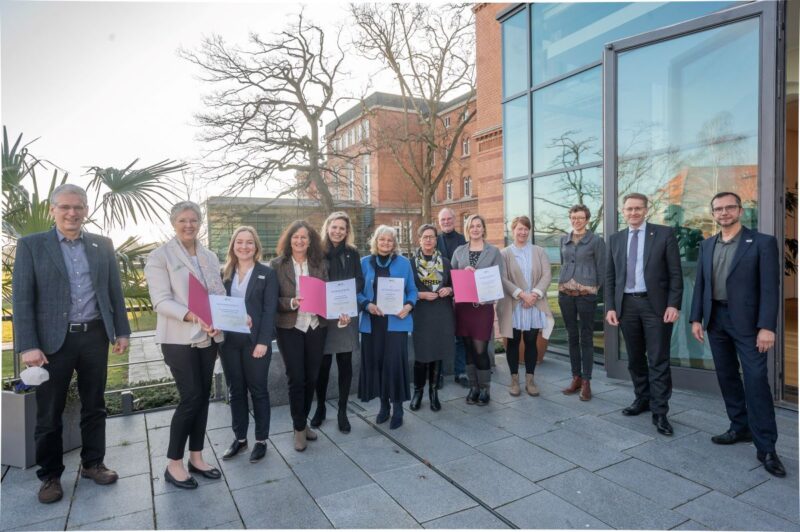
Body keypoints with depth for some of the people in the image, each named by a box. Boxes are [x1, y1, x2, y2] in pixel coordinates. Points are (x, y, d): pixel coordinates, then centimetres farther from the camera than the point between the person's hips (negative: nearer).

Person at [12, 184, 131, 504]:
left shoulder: (103, 245, 7)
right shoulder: (31, 245, -1)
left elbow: (115, 292, 9)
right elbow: (21, 299, -6)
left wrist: (121, 331, 4)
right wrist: (27, 346, -13)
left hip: (95, 336, 3)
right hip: (53, 340, -2)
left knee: (94, 406, 14)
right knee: (49, 413, 9)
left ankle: (93, 463, 30)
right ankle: (50, 476, 26)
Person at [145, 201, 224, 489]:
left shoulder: (210, 257, 11)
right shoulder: (160, 256, -5)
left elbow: (220, 293, 10)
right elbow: (161, 301, -13)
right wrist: (192, 316, -27)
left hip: (208, 337, 5)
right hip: (180, 338, -5)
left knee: (203, 396, 10)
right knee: (191, 398, -5)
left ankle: (196, 457, 24)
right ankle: (173, 463, 12)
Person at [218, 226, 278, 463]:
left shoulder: (267, 273, -2)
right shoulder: (225, 273, 9)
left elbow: (269, 309, -7)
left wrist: (263, 341, -15)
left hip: (255, 340, -4)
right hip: (229, 340, 4)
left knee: (258, 390, 6)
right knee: (236, 390, 13)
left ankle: (261, 440, 19)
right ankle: (239, 438, 27)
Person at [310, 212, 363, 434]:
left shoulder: (352, 253, 6)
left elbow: (359, 282, 3)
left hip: (347, 315, 2)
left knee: (345, 364, 6)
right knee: (323, 364, 6)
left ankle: (342, 411, 18)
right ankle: (320, 407, 26)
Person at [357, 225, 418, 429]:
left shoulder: (403, 263, 5)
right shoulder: (365, 263, 6)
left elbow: (412, 290, 6)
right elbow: (358, 291, 4)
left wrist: (408, 306, -12)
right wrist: (367, 305, -15)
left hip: (396, 321, -1)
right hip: (372, 322, 2)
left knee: (395, 362, -4)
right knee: (375, 362, 6)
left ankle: (397, 407, 12)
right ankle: (384, 404, 24)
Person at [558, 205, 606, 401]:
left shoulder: (596, 240, -2)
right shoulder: (564, 239, 11)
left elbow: (601, 268, 0)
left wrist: (596, 288, 1)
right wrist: (563, 282, 14)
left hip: (586, 293, -4)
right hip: (565, 293, 4)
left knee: (586, 338, 0)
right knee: (572, 336, 10)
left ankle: (586, 382, 8)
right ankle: (576, 378, 20)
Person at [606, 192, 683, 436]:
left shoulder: (664, 234, 0)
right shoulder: (615, 239, 10)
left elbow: (675, 273, -3)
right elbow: (610, 276, 9)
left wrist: (673, 305, -12)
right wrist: (610, 307, 1)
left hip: (655, 304, -3)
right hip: (626, 305, 4)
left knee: (658, 361, -1)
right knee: (635, 359, 13)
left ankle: (659, 412, 8)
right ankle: (642, 399, 29)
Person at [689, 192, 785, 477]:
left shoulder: (762, 242, -5)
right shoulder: (707, 245, 10)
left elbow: (770, 287, -10)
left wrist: (767, 326, -16)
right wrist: (696, 318, 5)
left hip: (747, 321, -5)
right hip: (715, 320, 5)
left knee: (756, 381, -6)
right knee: (727, 377, 13)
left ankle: (766, 448, 3)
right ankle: (741, 428, 27)